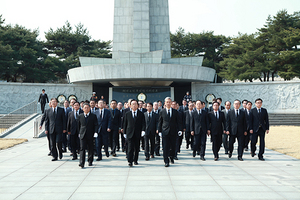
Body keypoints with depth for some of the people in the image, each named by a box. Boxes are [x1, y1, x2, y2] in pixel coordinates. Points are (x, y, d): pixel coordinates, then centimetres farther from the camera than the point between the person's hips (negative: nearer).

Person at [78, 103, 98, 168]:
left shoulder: (93, 116, 1)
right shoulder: (80, 116, 8)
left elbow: (96, 125, -2)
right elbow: (79, 125, 16)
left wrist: (95, 132, -13)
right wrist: (79, 132, 14)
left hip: (90, 135, 0)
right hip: (82, 135, 1)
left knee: (90, 149, 7)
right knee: (82, 148, -8)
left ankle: (90, 161, 22)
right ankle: (82, 163, -11)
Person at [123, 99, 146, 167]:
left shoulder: (141, 114, 6)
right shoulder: (127, 114, 8)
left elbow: (143, 123, 2)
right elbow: (125, 124, 10)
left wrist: (143, 130, -14)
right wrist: (124, 133, 6)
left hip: (138, 134, 1)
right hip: (130, 133, -1)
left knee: (137, 148, 8)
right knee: (130, 148, -9)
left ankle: (135, 160, 21)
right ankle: (130, 161, -9)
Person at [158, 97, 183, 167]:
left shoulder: (175, 112, 6)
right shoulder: (162, 112, 4)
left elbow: (178, 122, 6)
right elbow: (160, 122, 7)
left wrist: (180, 130, -4)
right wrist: (159, 131, 3)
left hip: (173, 132, 1)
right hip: (165, 132, -1)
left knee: (173, 146, 7)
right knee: (165, 147, -4)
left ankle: (171, 157, 33)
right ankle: (166, 161, 2)